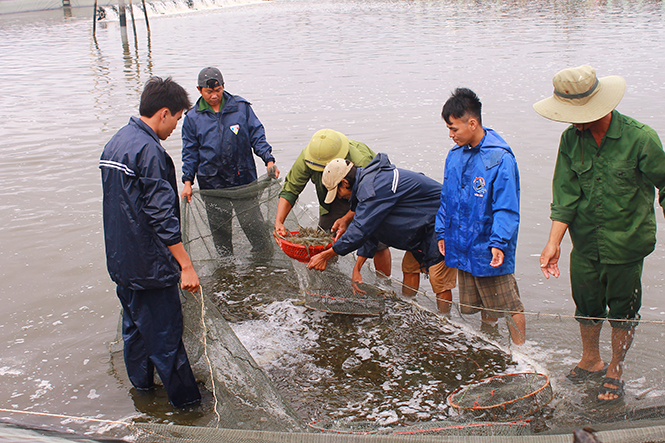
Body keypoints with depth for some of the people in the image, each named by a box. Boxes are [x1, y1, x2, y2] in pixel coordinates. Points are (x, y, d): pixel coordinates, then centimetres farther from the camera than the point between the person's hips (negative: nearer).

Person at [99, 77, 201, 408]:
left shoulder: (116, 142, 9)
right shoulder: (149, 151, -21)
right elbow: (162, 217, -24)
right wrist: (186, 266, -21)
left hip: (120, 260, 10)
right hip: (149, 263, -10)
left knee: (134, 322, 22)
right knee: (165, 330, 1)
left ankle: (141, 383, 38)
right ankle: (185, 399, 13)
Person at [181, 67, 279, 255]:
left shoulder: (241, 107, 1)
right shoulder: (193, 117, 4)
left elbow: (256, 135, 4)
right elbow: (190, 152, 7)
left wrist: (268, 160, -9)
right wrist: (187, 181, -2)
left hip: (243, 178, -1)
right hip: (211, 182, 1)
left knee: (253, 223, 0)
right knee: (219, 228, 10)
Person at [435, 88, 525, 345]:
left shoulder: (500, 158, -17)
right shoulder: (455, 155, 5)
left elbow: (507, 207, -18)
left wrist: (499, 242, -26)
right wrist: (442, 232, 14)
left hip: (489, 249, -7)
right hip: (463, 247, 7)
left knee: (507, 305, 5)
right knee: (481, 305, 21)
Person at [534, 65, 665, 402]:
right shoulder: (571, 139, -7)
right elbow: (565, 194, -5)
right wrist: (553, 242, -10)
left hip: (626, 241, -3)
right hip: (585, 241, 3)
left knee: (622, 309, 10)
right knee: (586, 303, 15)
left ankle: (615, 370, 31)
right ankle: (591, 361, 39)